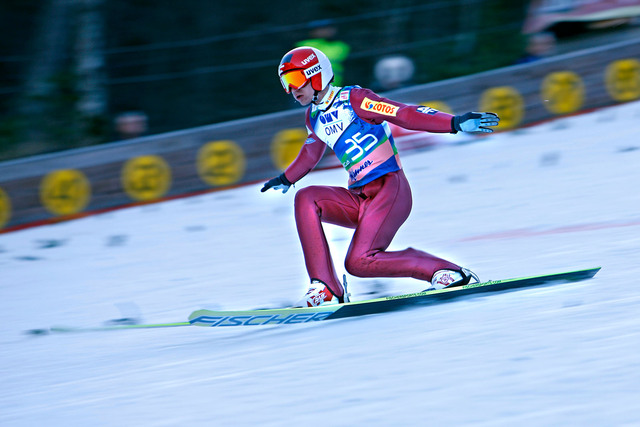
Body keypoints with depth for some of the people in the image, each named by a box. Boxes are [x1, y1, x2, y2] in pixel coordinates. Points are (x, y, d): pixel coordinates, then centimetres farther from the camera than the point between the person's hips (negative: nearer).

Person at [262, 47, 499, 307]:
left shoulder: (352, 100, -8)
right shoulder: (315, 117, 15)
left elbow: (406, 115, -16)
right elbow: (311, 153, 37)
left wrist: (456, 123, -26)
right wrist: (285, 179, 53)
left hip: (390, 190, -7)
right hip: (359, 199, 7)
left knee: (359, 262, -21)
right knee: (306, 199, -15)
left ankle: (445, 271, -8)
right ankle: (326, 289, -17)